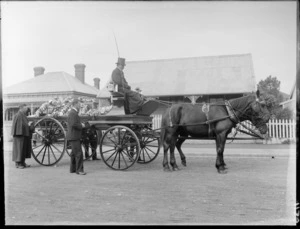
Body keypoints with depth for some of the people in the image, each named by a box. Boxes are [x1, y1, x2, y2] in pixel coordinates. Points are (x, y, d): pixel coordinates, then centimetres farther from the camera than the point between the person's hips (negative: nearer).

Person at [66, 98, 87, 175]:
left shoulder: (73, 113, 18)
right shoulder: (73, 113, -16)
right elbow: (73, 124, -26)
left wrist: (81, 124, 10)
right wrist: (81, 125, -12)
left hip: (73, 136, 11)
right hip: (74, 136, -11)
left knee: (74, 153, 17)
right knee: (79, 153, -9)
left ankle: (73, 169, 25)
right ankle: (79, 170, -5)